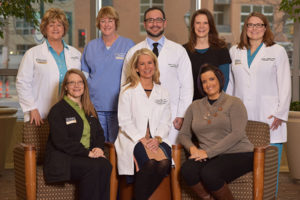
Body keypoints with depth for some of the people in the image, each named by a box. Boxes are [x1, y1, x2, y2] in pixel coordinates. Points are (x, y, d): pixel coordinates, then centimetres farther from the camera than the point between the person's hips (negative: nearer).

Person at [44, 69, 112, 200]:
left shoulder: (90, 110, 21)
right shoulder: (57, 110, -1)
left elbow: (99, 134, 20)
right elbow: (61, 141, -11)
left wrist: (98, 148, -4)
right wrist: (87, 152, -16)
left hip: (87, 156, 5)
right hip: (64, 158, -5)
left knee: (105, 165, -28)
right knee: (93, 167, -32)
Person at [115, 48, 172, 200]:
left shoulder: (163, 93, 19)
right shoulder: (127, 91, 7)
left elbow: (165, 122, 14)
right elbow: (124, 121, -1)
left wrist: (157, 138, -6)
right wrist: (141, 139, -13)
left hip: (156, 139, 4)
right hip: (133, 138, -3)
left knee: (164, 163, -30)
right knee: (149, 162, -34)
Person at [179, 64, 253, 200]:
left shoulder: (234, 103, 3)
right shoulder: (195, 106, 17)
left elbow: (237, 134, -10)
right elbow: (184, 134, 18)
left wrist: (209, 152, -16)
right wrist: (192, 148, -6)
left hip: (237, 154, -4)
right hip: (209, 157, 4)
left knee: (209, 173, -33)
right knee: (187, 170, -29)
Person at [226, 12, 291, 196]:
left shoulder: (277, 51, 8)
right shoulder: (235, 52, 16)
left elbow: (285, 86, 3)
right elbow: (229, 84, 18)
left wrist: (280, 114, -5)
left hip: (268, 119, -2)